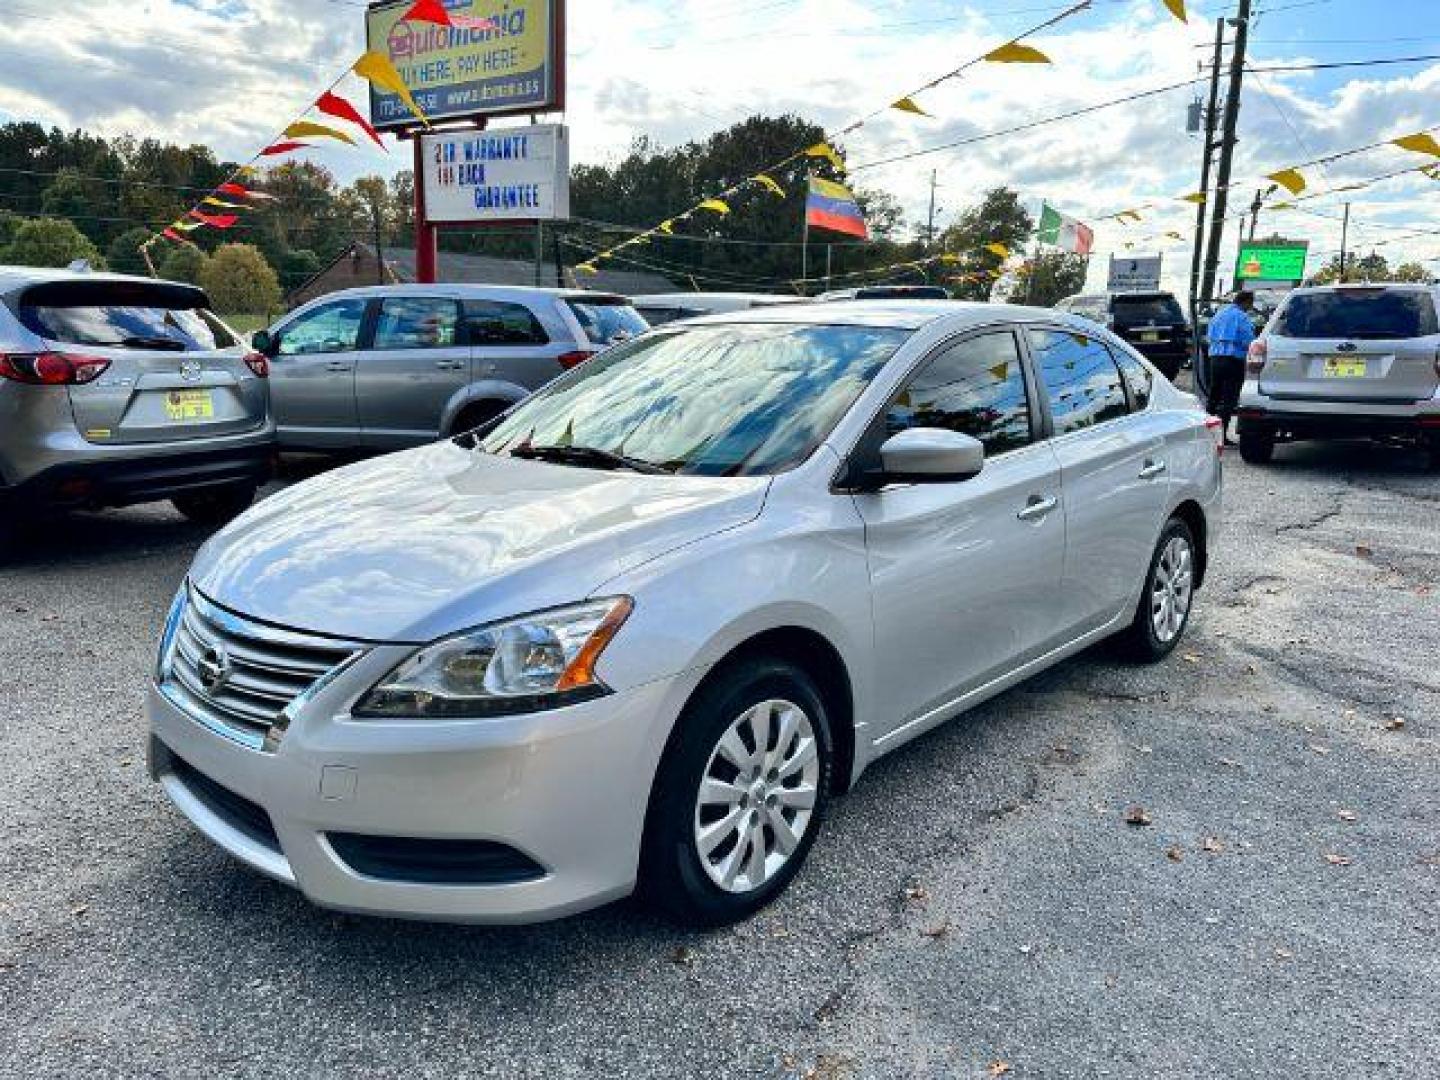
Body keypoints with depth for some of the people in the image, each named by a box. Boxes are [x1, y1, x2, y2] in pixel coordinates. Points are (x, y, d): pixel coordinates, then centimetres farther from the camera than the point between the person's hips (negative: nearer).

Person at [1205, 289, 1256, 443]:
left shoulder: (1219, 314, 15)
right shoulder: (1241, 316, -9)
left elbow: (1209, 338, 19)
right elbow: (1248, 342, -14)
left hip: (1215, 359, 7)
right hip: (1233, 360, -7)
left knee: (1214, 396, 15)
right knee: (1229, 398, -5)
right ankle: (1222, 434, -7)